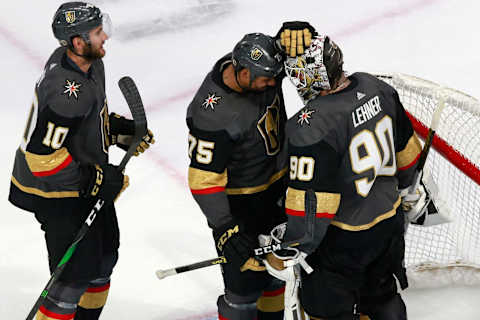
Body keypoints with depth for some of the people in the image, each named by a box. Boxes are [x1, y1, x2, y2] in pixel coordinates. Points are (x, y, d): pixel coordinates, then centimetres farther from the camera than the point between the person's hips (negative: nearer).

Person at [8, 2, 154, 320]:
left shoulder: (90, 62, -3)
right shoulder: (66, 91, -32)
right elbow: (43, 155, -30)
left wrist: (121, 130, 3)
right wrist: (96, 180, -25)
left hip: (87, 179, 10)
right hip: (56, 190, -10)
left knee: (104, 254, 22)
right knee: (77, 270, -7)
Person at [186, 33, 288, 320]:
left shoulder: (260, 67, -15)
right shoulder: (212, 112, -33)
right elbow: (203, 179, -29)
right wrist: (225, 229, -32)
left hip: (275, 185, 7)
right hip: (237, 202, -7)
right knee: (245, 283, -4)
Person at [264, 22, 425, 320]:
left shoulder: (311, 127, -31)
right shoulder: (375, 87, -9)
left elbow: (310, 206, -27)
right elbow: (406, 148, 6)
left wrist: (284, 254, -12)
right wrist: (408, 189, 25)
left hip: (342, 241, -7)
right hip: (391, 223, 7)